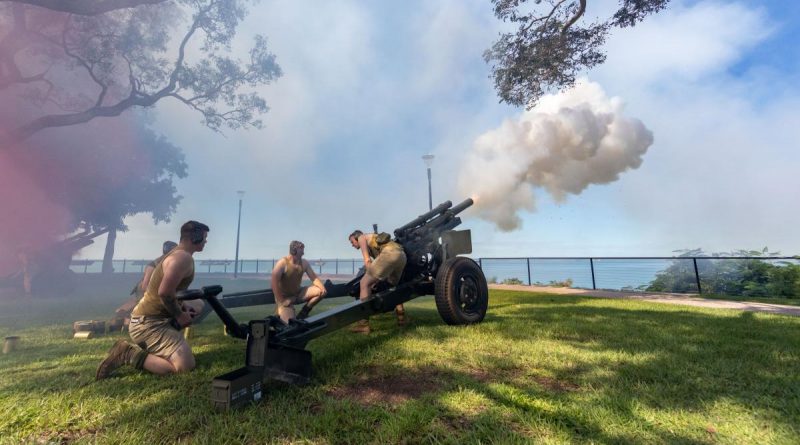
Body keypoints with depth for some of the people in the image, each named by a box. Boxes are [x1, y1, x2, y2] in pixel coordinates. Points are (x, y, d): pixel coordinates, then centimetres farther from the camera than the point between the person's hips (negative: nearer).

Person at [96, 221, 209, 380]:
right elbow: (164, 292, -26)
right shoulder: (184, 257, -17)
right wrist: (179, 315, -12)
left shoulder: (177, 254, 14)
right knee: (186, 366, -21)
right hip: (149, 323, -10)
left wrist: (182, 307, 10)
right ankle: (128, 354, -9)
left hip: (152, 317, 10)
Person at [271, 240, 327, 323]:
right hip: (285, 297, -5)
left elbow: (314, 278, -3)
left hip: (298, 293, 5)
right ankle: (279, 316, 13)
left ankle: (303, 313, 1)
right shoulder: (282, 263, -20)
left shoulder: (304, 263, -3)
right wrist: (281, 301, -25)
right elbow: (274, 283, -23)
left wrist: (322, 288, -22)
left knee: (321, 291, -13)